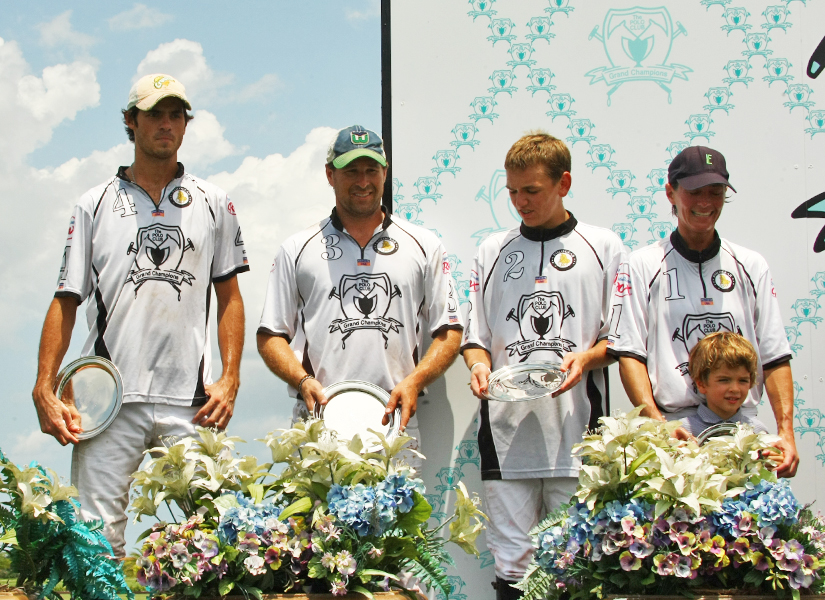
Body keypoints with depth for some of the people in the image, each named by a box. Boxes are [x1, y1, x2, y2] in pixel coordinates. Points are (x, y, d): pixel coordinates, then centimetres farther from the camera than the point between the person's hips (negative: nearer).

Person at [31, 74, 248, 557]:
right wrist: (45, 389, -1)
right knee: (96, 534, -5)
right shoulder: (95, 205, 12)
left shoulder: (213, 203, 14)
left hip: (190, 400, 1)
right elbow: (67, 300, 9)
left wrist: (230, 378, 2)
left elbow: (229, 295, 14)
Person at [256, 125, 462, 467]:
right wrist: (303, 380, -7)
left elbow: (449, 331, 12)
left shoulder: (424, 246, 14)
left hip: (395, 425, 1)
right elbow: (271, 335, 11)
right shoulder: (297, 249, 12)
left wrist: (414, 381, -4)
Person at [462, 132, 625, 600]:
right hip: (507, 431, 2)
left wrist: (586, 357, -11)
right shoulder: (493, 252, 15)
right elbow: (475, 337, 18)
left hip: (577, 432, -2)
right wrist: (479, 365, -4)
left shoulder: (603, 248, 8)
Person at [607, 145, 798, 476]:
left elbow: (775, 358, 11)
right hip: (673, 432, -2)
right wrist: (657, 422, -16)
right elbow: (629, 353, -1)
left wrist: (786, 431, -2)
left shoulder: (751, 266, 14)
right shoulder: (643, 265, 6)